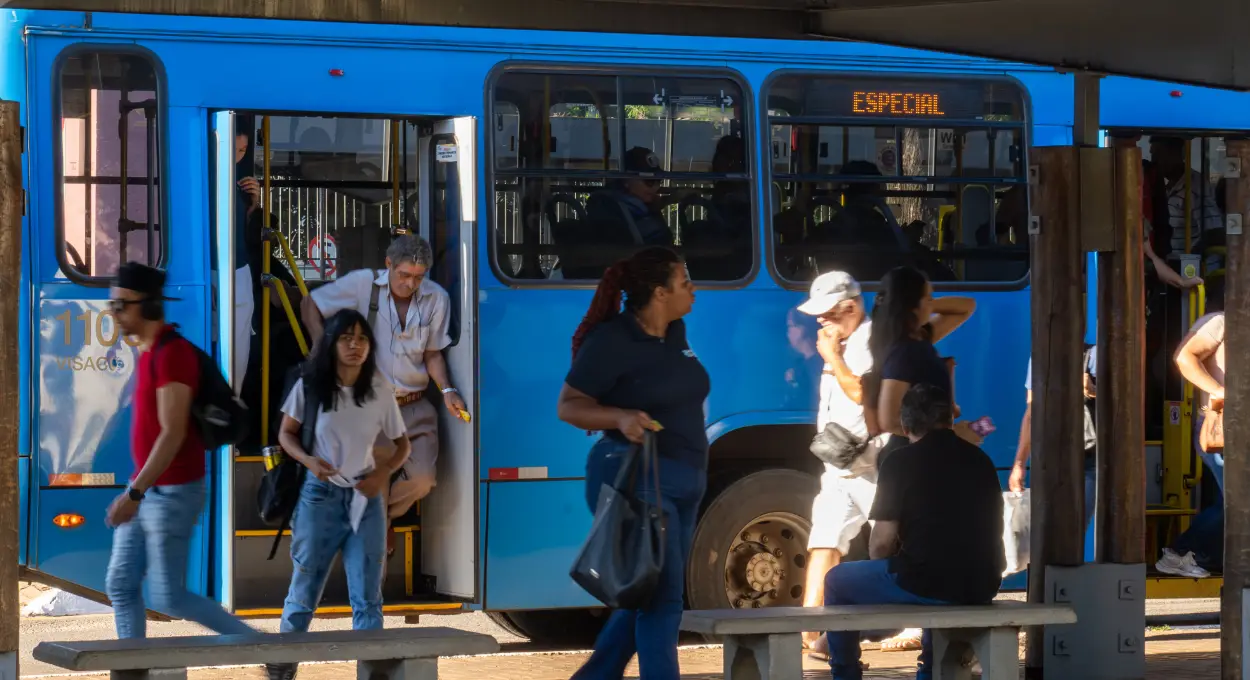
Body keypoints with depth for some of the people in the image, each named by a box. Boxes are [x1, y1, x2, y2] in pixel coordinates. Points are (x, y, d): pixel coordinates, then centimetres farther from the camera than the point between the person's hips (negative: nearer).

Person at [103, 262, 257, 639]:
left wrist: (135, 493, -25)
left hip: (172, 493, -10)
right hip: (146, 490, 10)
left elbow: (173, 433, -23)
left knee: (169, 598, -5)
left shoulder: (172, 353, -18)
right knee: (120, 586, 7)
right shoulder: (150, 352, 12)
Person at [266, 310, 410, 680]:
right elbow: (286, 433, 3)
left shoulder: (379, 389, -4)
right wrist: (308, 460, -17)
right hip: (320, 494, -1)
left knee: (367, 597, 2)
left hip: (365, 499, 1)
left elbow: (402, 444, 7)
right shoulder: (310, 385, -8)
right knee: (305, 587, 7)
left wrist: (384, 472, -11)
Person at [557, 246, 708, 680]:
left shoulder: (674, 332, 11)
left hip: (682, 482, 9)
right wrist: (621, 418, -28)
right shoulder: (611, 342, -13)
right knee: (662, 598, -10)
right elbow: (568, 407, -11)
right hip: (637, 481, -9)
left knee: (648, 596, 14)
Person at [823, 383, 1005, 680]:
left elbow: (881, 544, -7)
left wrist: (885, 571, 15)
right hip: (981, 587, 6)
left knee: (837, 581, 19)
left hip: (923, 583, -6)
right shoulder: (980, 459, 12)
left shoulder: (900, 463, -5)